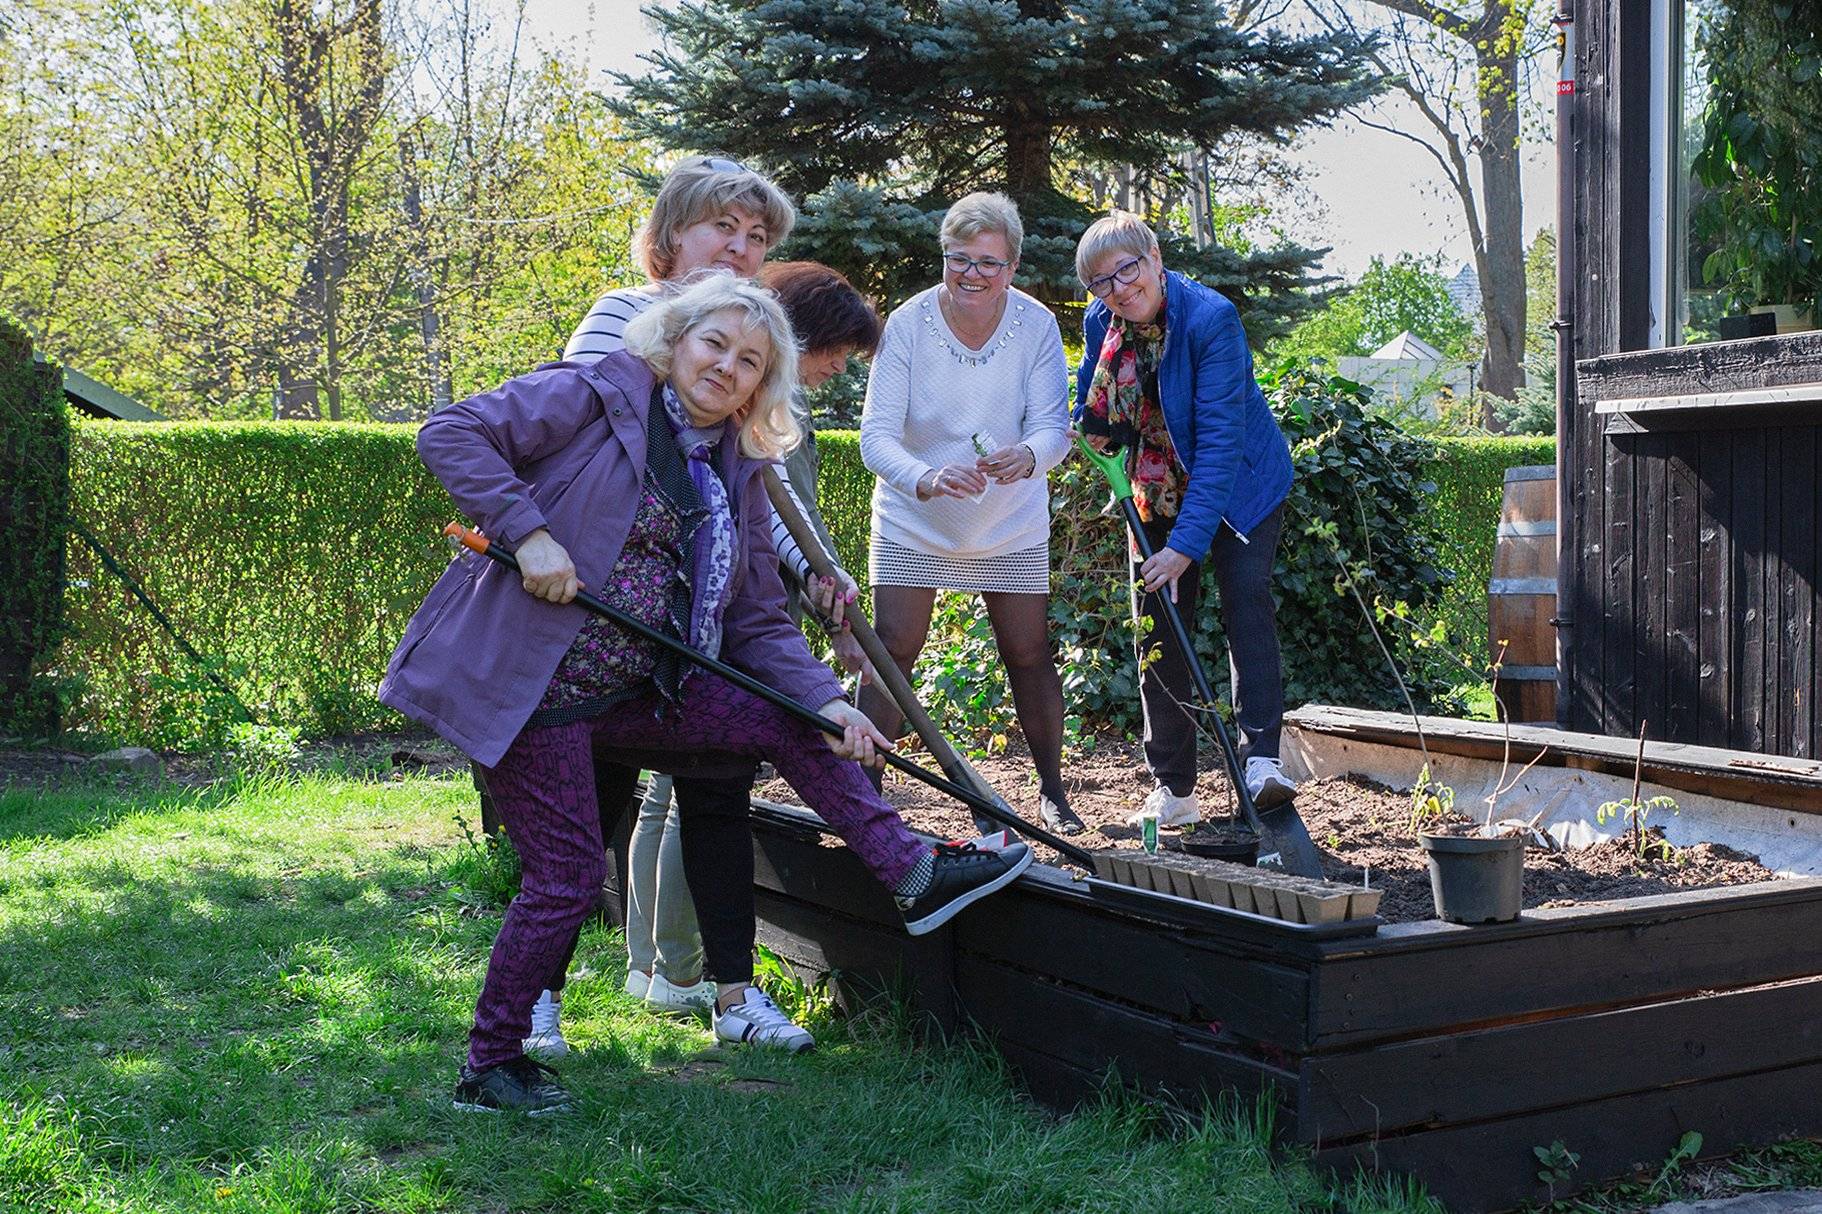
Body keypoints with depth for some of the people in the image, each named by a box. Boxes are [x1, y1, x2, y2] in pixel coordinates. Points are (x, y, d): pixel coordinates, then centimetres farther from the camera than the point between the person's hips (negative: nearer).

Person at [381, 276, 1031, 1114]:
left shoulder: (736, 476, 10)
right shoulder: (594, 397, -8)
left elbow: (758, 619, 9)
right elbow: (451, 433, -15)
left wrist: (824, 699, -5)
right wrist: (528, 533, -25)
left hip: (632, 690, 7)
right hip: (528, 687, -7)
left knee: (786, 724, 3)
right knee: (568, 875, -6)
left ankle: (914, 875, 13)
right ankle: (490, 1068, 13)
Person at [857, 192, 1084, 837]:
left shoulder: (1037, 325, -13)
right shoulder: (908, 323, -18)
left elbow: (1054, 426, -16)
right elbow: (877, 433, -22)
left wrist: (1026, 457, -41)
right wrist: (925, 478, -43)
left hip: (1011, 524, 1)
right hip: (913, 522, -1)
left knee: (1029, 655, 4)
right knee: (891, 649, -8)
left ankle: (1052, 789, 22)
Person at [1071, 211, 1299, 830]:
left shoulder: (1211, 317, -27)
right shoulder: (1100, 322, -9)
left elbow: (1220, 437, -33)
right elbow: (1093, 413, 9)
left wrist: (1188, 541, -38)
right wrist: (1094, 429, -17)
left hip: (1238, 484, -5)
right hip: (1157, 490, 5)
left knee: (1247, 599, -23)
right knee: (1157, 630, 3)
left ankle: (1261, 759, -27)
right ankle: (1174, 789, 10)